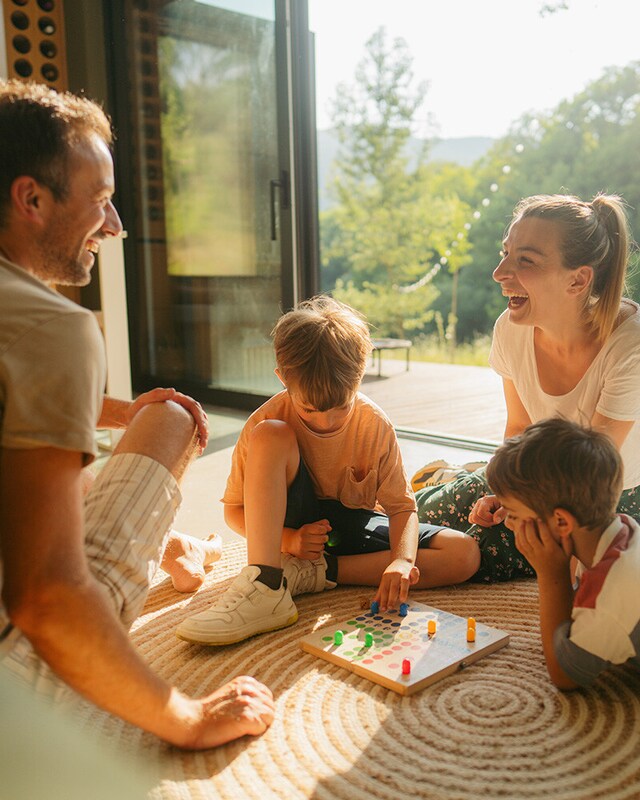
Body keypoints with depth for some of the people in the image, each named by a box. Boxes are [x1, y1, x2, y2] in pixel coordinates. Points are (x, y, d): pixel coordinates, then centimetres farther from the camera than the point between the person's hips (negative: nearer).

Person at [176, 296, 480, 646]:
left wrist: (402, 559, -33)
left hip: (355, 528, 3)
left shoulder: (375, 425, -16)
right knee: (269, 435, -29)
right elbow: (235, 510, -10)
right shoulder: (267, 420, -18)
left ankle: (314, 572, -22)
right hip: (296, 527, -2)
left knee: (465, 555, -20)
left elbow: (401, 506, -12)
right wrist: (288, 539, -26)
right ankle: (266, 587, -36)